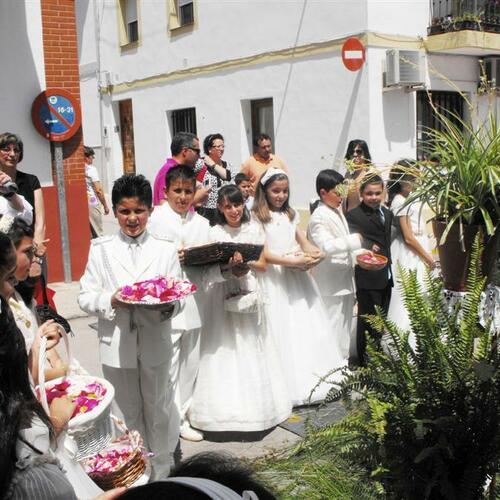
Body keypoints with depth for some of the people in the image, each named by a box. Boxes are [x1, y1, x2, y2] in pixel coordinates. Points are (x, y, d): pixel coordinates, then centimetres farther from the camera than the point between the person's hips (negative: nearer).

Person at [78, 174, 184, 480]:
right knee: (128, 411, 15)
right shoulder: (101, 249, 1)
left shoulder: (166, 250, 2)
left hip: (156, 345, 0)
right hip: (117, 346, 0)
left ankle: (162, 474, 32)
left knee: (158, 409, 13)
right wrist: (112, 300, -21)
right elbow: (86, 296, -2)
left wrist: (168, 304, -23)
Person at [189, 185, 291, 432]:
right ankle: (226, 404, 7)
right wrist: (230, 265, -22)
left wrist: (246, 263, -13)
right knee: (224, 348, -2)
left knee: (249, 349, 4)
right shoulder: (215, 233, 1)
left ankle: (253, 401, 15)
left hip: (249, 293, 1)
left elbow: (263, 265, 5)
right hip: (223, 294, -1)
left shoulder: (254, 229, 5)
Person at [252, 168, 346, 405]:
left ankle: (316, 378, 16)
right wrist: (293, 261, -20)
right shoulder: (257, 217, -5)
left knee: (308, 327, 6)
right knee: (283, 331, -4)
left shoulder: (290, 215, 16)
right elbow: (263, 254, -12)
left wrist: (315, 255, -7)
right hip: (274, 279, -6)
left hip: (297, 277, 6)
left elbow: (304, 243, 15)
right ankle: (293, 385, 4)